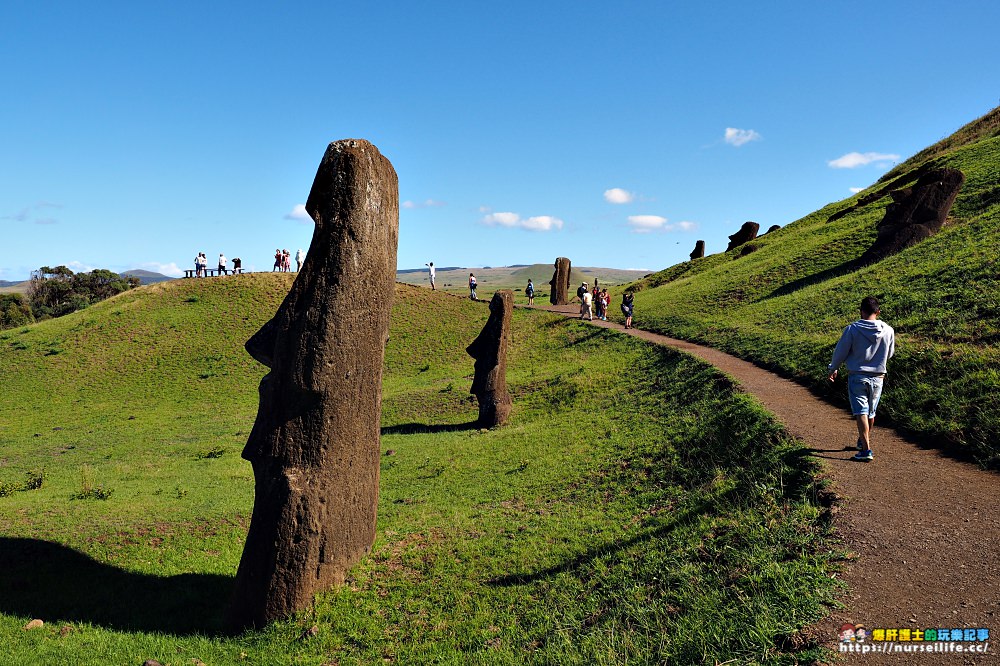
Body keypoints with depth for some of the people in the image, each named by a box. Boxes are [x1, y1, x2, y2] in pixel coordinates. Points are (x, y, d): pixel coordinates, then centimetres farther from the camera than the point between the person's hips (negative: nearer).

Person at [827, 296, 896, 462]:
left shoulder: (852, 329, -14)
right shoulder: (888, 330, -5)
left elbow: (840, 351, -5)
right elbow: (890, 354, 10)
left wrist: (832, 369, 11)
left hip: (857, 376, -3)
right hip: (877, 378, 3)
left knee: (861, 412, -3)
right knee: (871, 412, 19)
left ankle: (866, 449, -10)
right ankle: (863, 441, 37)